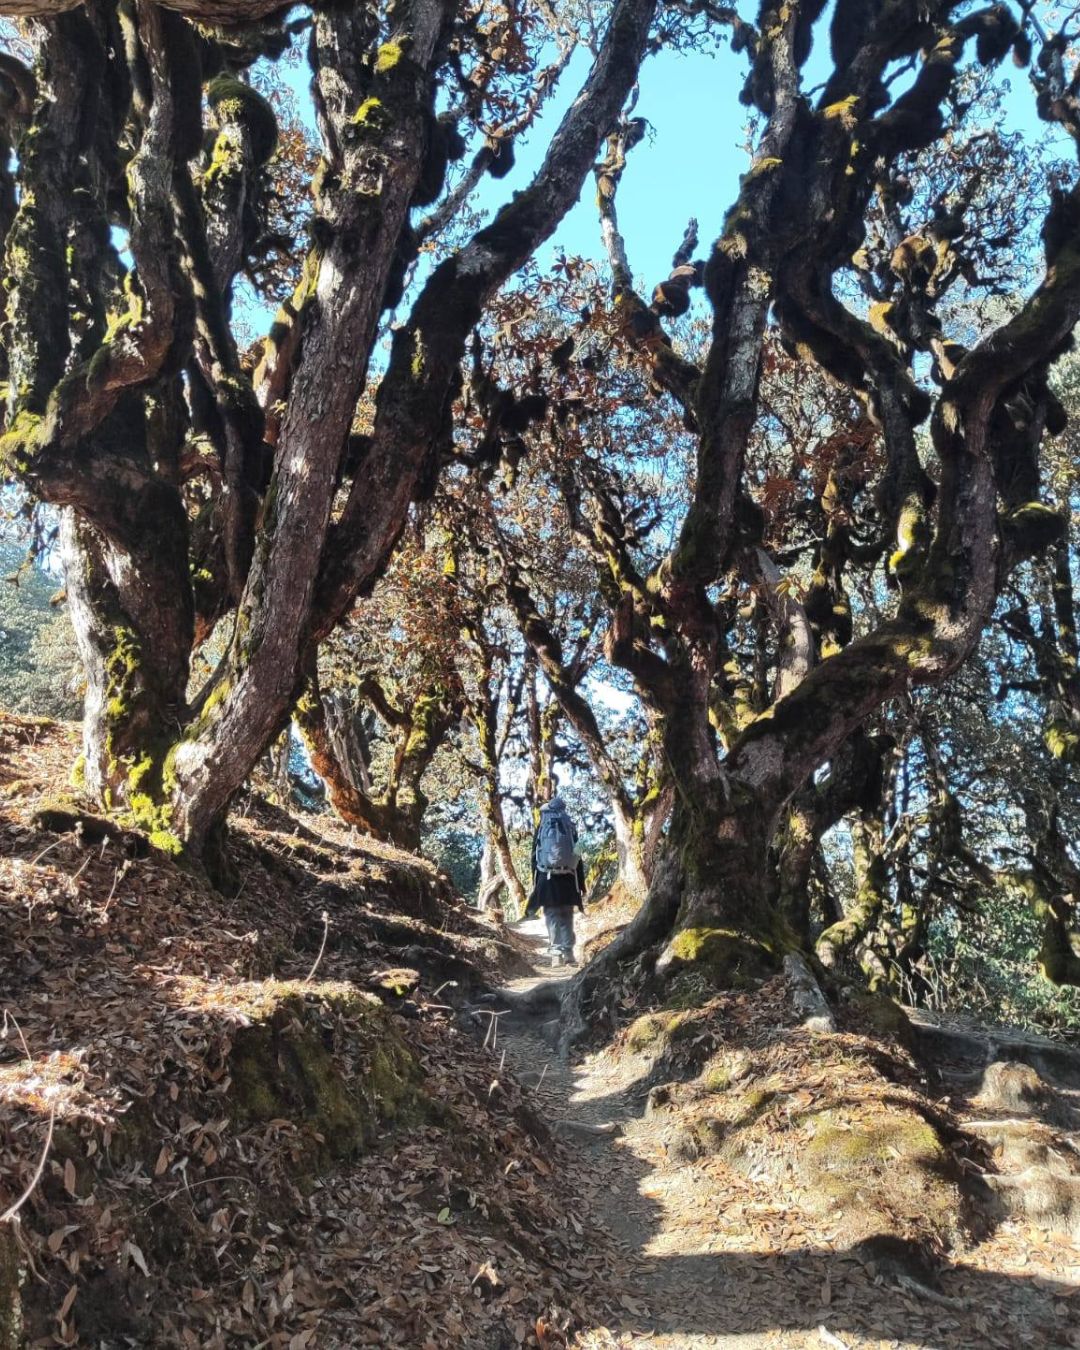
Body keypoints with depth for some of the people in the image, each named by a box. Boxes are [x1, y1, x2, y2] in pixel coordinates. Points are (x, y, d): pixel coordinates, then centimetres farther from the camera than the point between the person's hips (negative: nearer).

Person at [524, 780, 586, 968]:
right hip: (568, 879, 1)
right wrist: (582, 885, 9)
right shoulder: (571, 828, 6)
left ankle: (557, 954, -5)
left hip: (547, 878, -1)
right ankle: (568, 954, 0)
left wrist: (535, 884, 7)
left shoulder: (540, 830, 3)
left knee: (552, 917, 2)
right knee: (567, 917, 6)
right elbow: (578, 858, 6)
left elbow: (535, 858, 2)